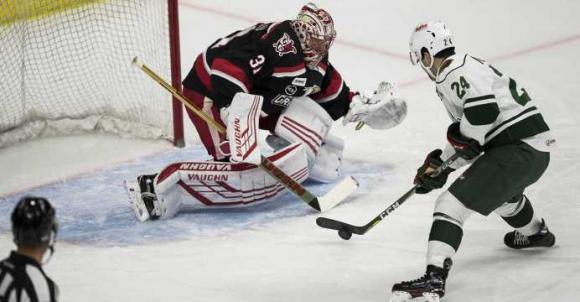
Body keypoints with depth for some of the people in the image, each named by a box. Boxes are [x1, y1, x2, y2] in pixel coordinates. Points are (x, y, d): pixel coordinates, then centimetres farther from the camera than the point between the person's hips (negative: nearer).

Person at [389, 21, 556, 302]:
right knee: (498, 188, 42)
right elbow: (469, 140, 26)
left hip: (519, 150, -11)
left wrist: (461, 136, -12)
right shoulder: (457, 73, 21)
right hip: (536, 151, 11)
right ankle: (535, 232, 64)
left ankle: (434, 278, -27)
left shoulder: (459, 71, -12)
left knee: (452, 204, -16)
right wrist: (440, 164, 20)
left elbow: (483, 110, -28)